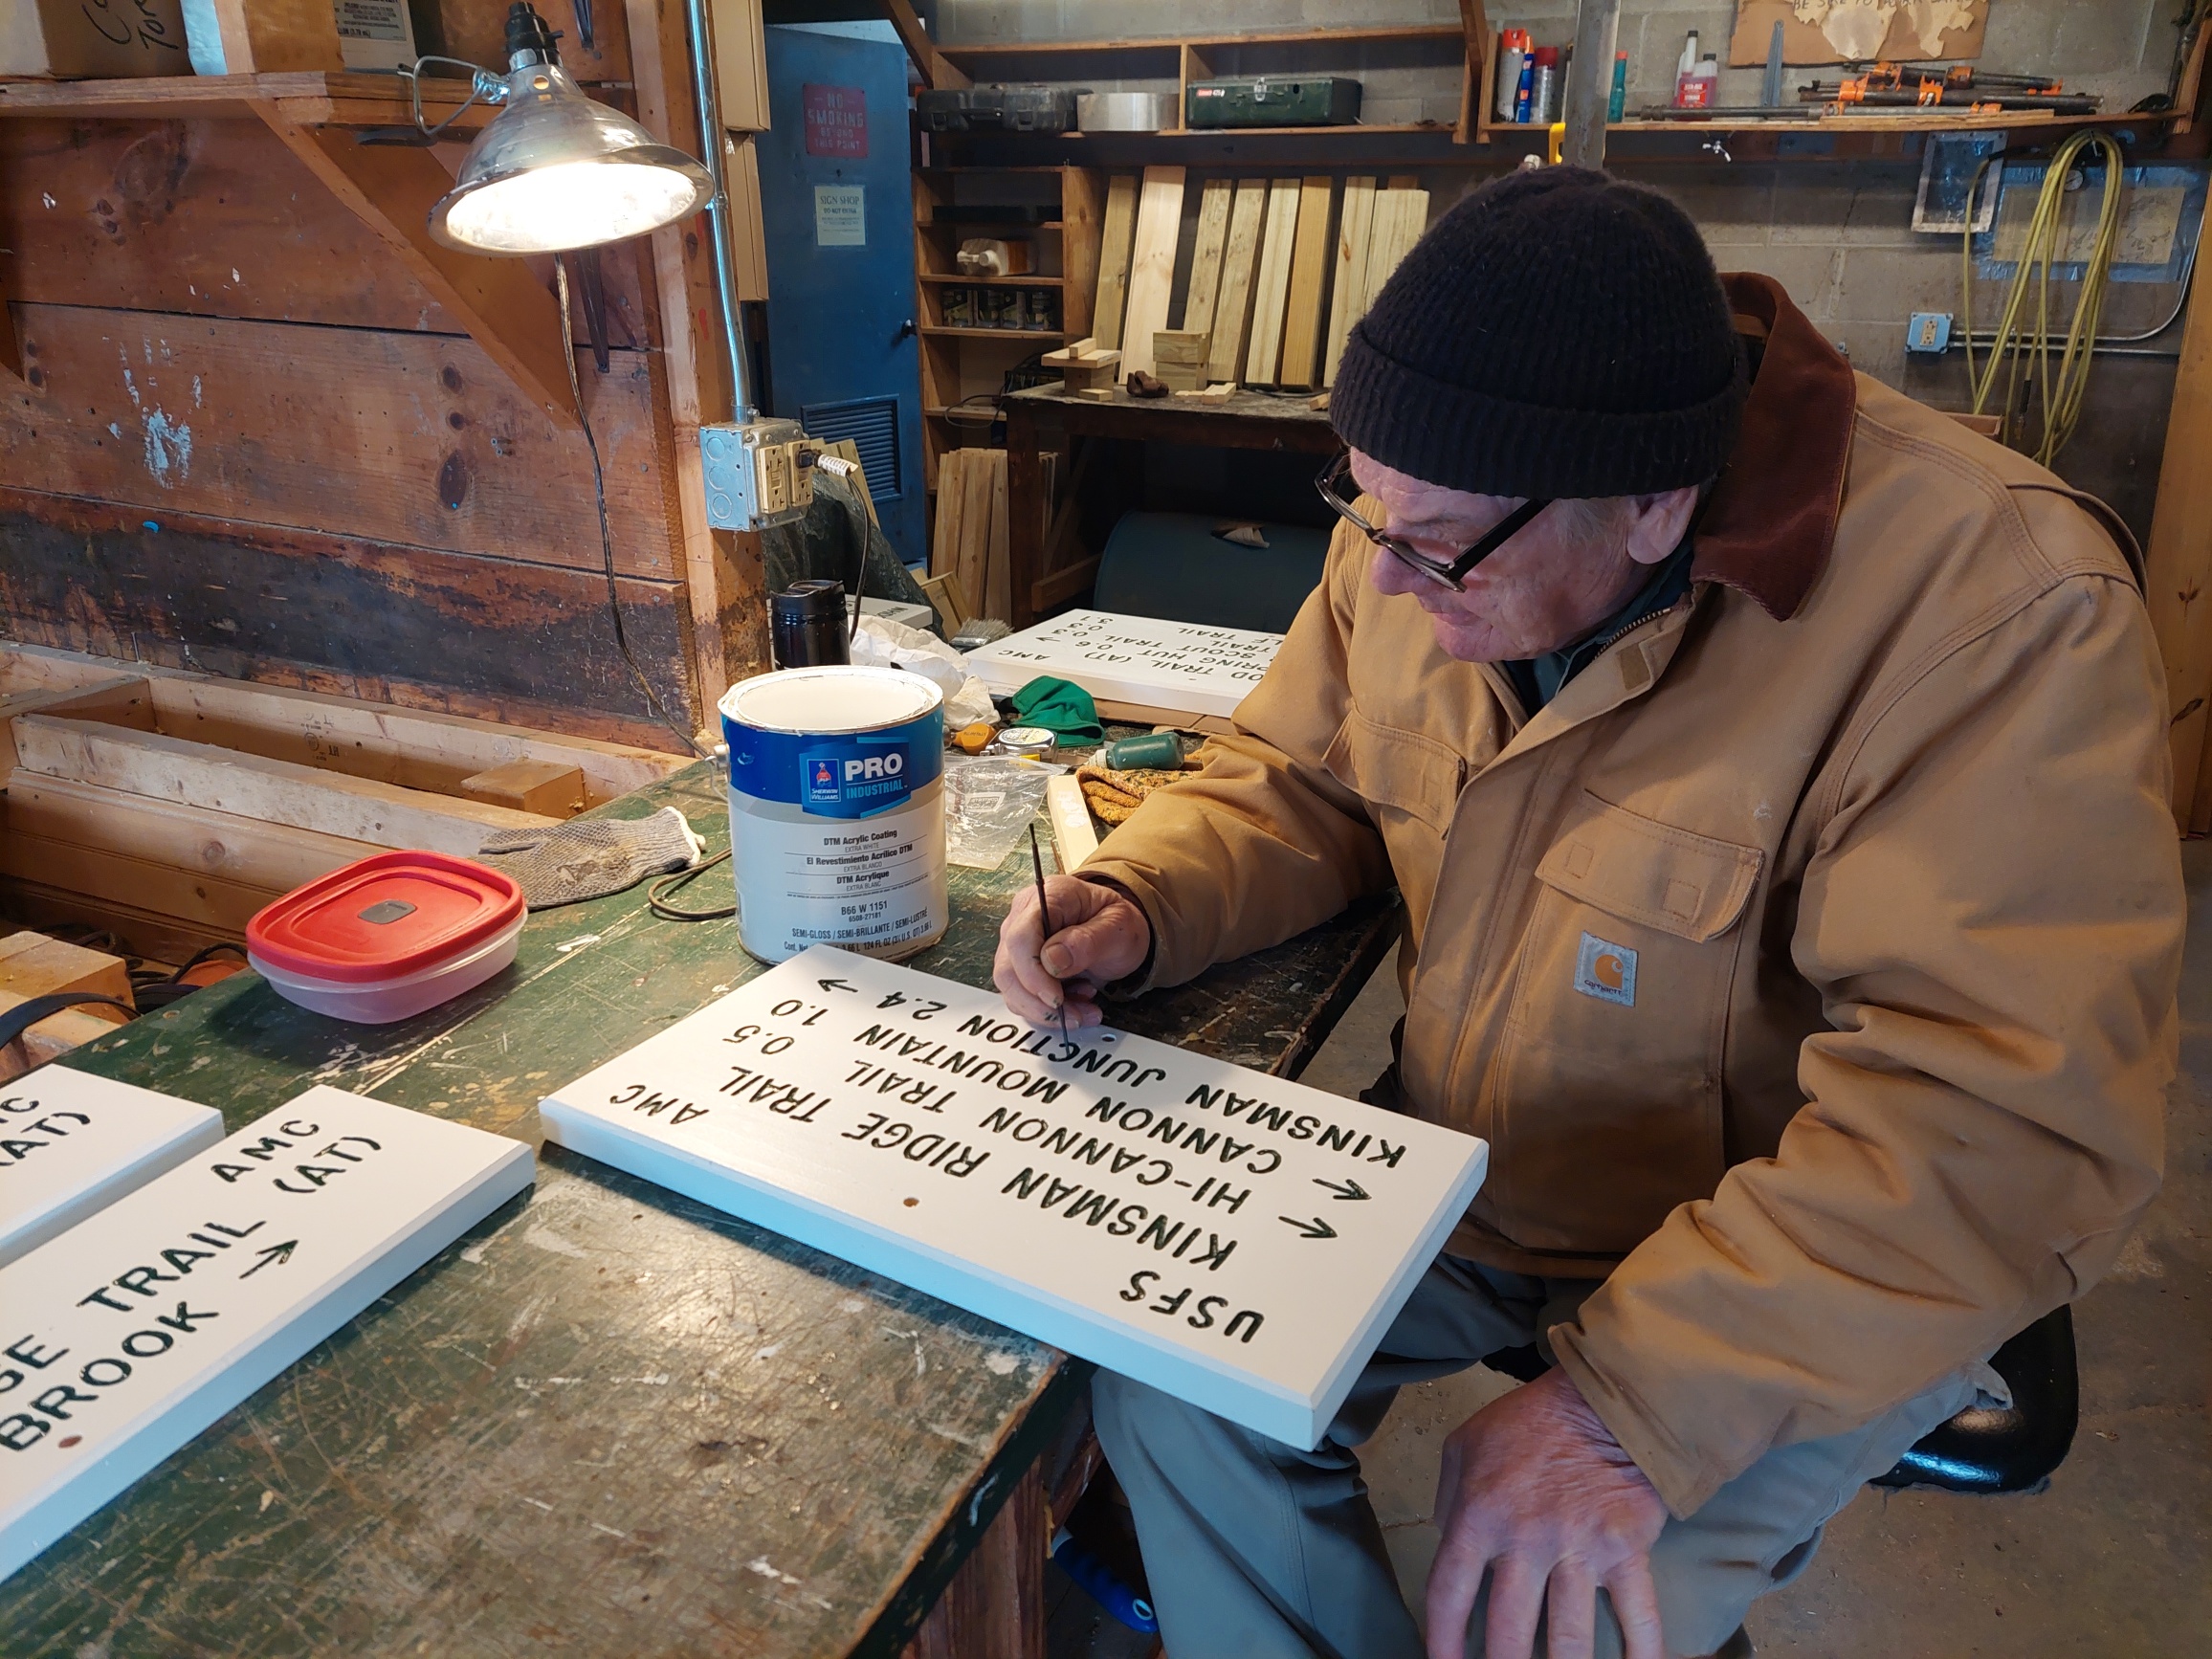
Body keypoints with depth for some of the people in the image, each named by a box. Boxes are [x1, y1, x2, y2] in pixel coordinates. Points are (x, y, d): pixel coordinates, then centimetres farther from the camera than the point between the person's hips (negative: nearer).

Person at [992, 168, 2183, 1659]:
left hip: (1799, 1274, -4)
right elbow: (1294, 784, 4)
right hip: (1460, 1165, 5)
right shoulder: (1430, 522, -9)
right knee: (1165, 1387, -9)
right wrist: (1138, 908, -16)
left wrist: (1629, 1398, -34)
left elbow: (2009, 1122, -30)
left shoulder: (1998, 608, -27)